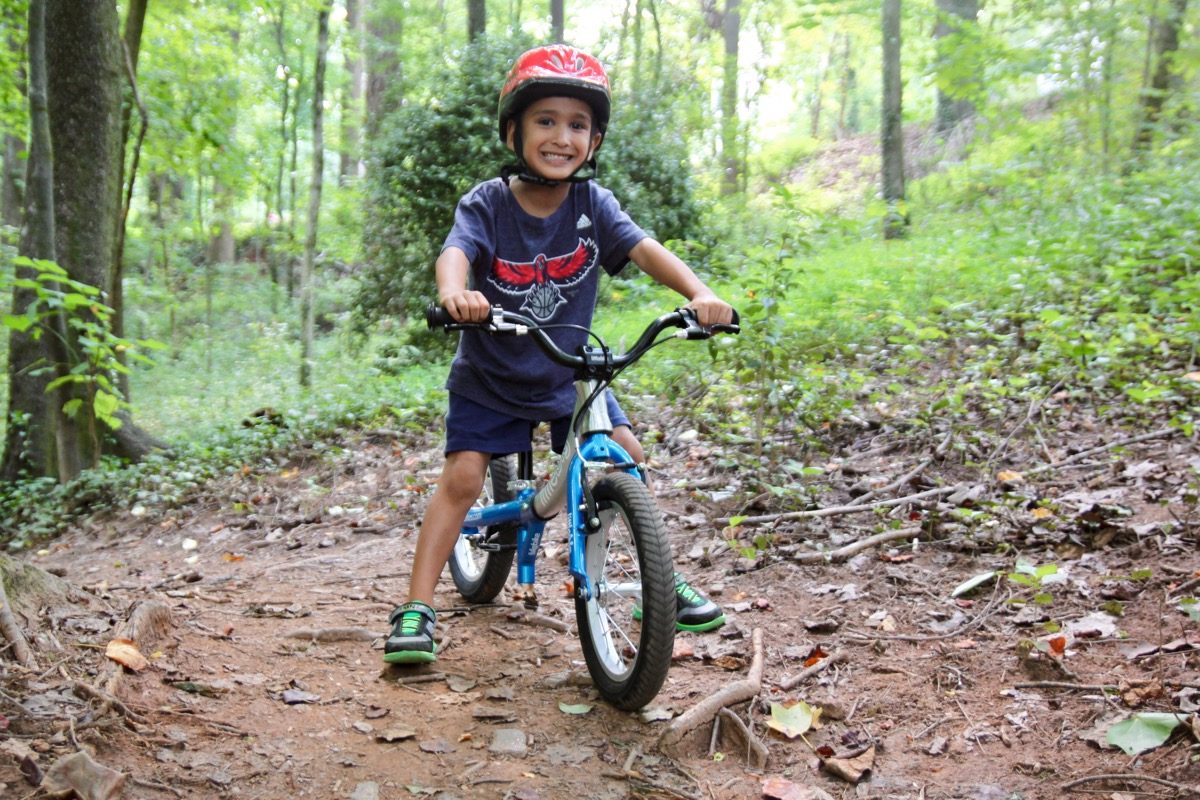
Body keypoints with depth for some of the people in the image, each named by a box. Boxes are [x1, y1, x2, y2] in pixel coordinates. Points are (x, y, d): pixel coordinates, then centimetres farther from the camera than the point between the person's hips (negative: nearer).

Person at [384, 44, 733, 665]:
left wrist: (698, 292, -40)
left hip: (569, 372, 3)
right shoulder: (487, 204, -17)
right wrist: (455, 293, -58)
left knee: (627, 458, -5)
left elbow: (644, 249, -21)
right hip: (489, 376, -2)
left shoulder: (592, 204, -10)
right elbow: (455, 252, -34)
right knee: (462, 476, -11)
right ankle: (417, 608, 1)